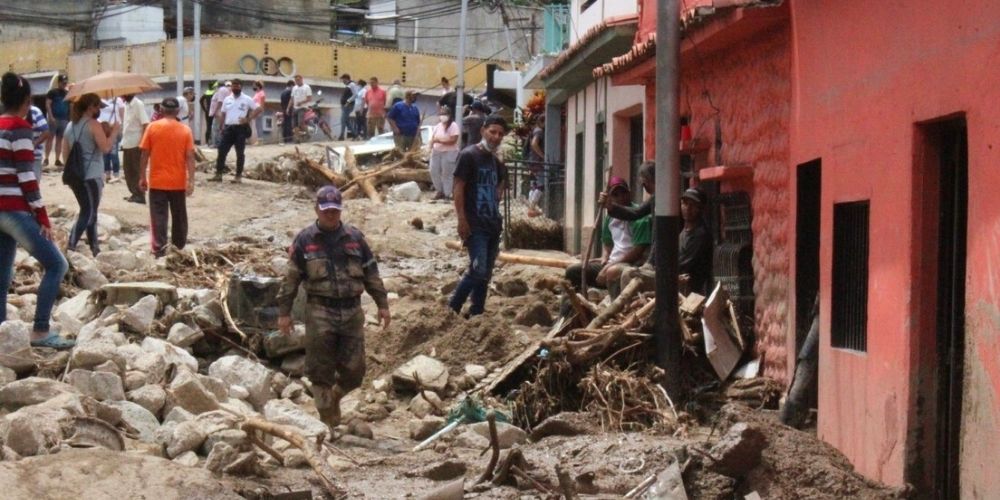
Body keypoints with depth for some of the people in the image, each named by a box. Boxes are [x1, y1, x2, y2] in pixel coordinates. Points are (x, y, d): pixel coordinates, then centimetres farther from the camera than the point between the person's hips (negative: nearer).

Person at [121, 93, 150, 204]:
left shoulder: (138, 104, -12)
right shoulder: (126, 105, 12)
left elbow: (145, 124, -16)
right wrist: (123, 141, 15)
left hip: (136, 144, -8)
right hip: (127, 144, 8)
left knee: (137, 170, -2)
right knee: (128, 170, 12)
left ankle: (140, 195, 3)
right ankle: (134, 193, 21)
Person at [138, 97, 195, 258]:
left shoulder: (152, 127, -5)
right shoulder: (185, 130, -3)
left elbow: (145, 154, -3)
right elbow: (190, 157, -7)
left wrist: (143, 177, 5)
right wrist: (191, 181, -6)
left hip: (157, 181, -1)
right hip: (178, 182, 1)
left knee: (159, 216, 1)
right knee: (179, 216, 14)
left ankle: (159, 249, -6)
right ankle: (179, 247, 24)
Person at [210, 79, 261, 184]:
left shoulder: (247, 99, 0)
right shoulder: (227, 99, 13)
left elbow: (259, 109, -4)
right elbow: (222, 113, 18)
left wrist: (248, 119, -11)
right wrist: (222, 126, 4)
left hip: (241, 128, -4)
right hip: (228, 128, 4)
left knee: (240, 153, 0)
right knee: (222, 151, -1)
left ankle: (238, 176, 6)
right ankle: (218, 174, 4)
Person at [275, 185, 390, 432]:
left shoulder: (355, 237, 9)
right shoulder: (304, 240, 0)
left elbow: (371, 272, 13)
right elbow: (291, 278, 2)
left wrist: (382, 304, 10)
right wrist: (284, 312, 0)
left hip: (352, 311, 3)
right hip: (320, 312, -3)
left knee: (354, 370, 4)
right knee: (320, 371, -2)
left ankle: (333, 396, 33)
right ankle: (327, 419, 10)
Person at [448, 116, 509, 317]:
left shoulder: (496, 161, 15)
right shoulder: (469, 155, -7)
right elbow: (458, 188, -12)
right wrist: (462, 219, -18)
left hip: (493, 224, 8)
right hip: (475, 225, -8)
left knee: (486, 274, 8)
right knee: (478, 269, -17)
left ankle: (476, 314, 14)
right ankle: (452, 307, -5)